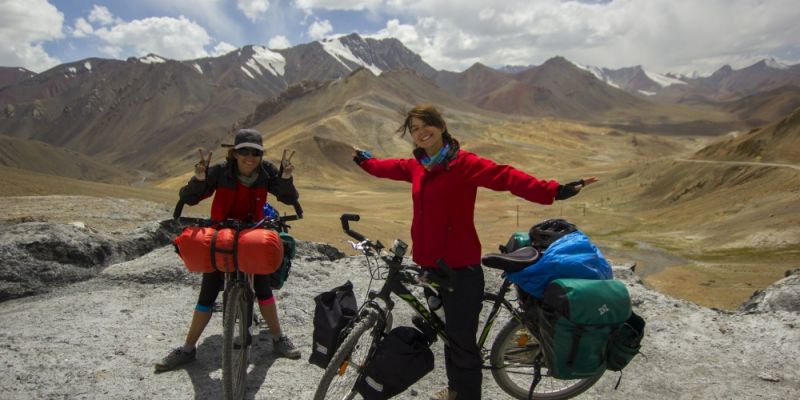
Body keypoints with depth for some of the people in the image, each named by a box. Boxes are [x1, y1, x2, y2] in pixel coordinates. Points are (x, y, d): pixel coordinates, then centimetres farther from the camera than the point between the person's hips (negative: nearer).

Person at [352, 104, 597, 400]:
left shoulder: (464, 163, -14)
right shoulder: (416, 166, 8)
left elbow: (506, 177, -26)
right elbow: (389, 167, 28)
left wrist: (554, 191, -39)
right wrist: (364, 161, 45)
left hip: (460, 269, -7)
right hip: (430, 266, 7)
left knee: (462, 341, 2)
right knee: (449, 333, 23)